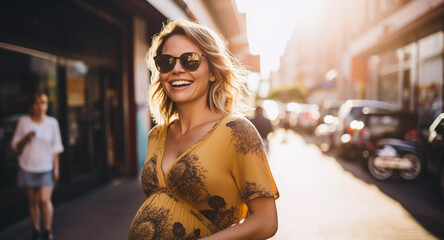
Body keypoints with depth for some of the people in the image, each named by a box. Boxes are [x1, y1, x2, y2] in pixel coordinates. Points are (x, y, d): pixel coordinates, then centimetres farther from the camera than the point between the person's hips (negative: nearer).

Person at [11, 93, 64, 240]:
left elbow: (55, 148, 5)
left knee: (44, 200, -9)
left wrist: (56, 168, 2)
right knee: (32, 201, 6)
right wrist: (26, 138, -14)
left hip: (46, 168, -1)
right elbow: (15, 146, 5)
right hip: (27, 168, 1)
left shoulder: (52, 123, 0)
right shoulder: (23, 121, 1)